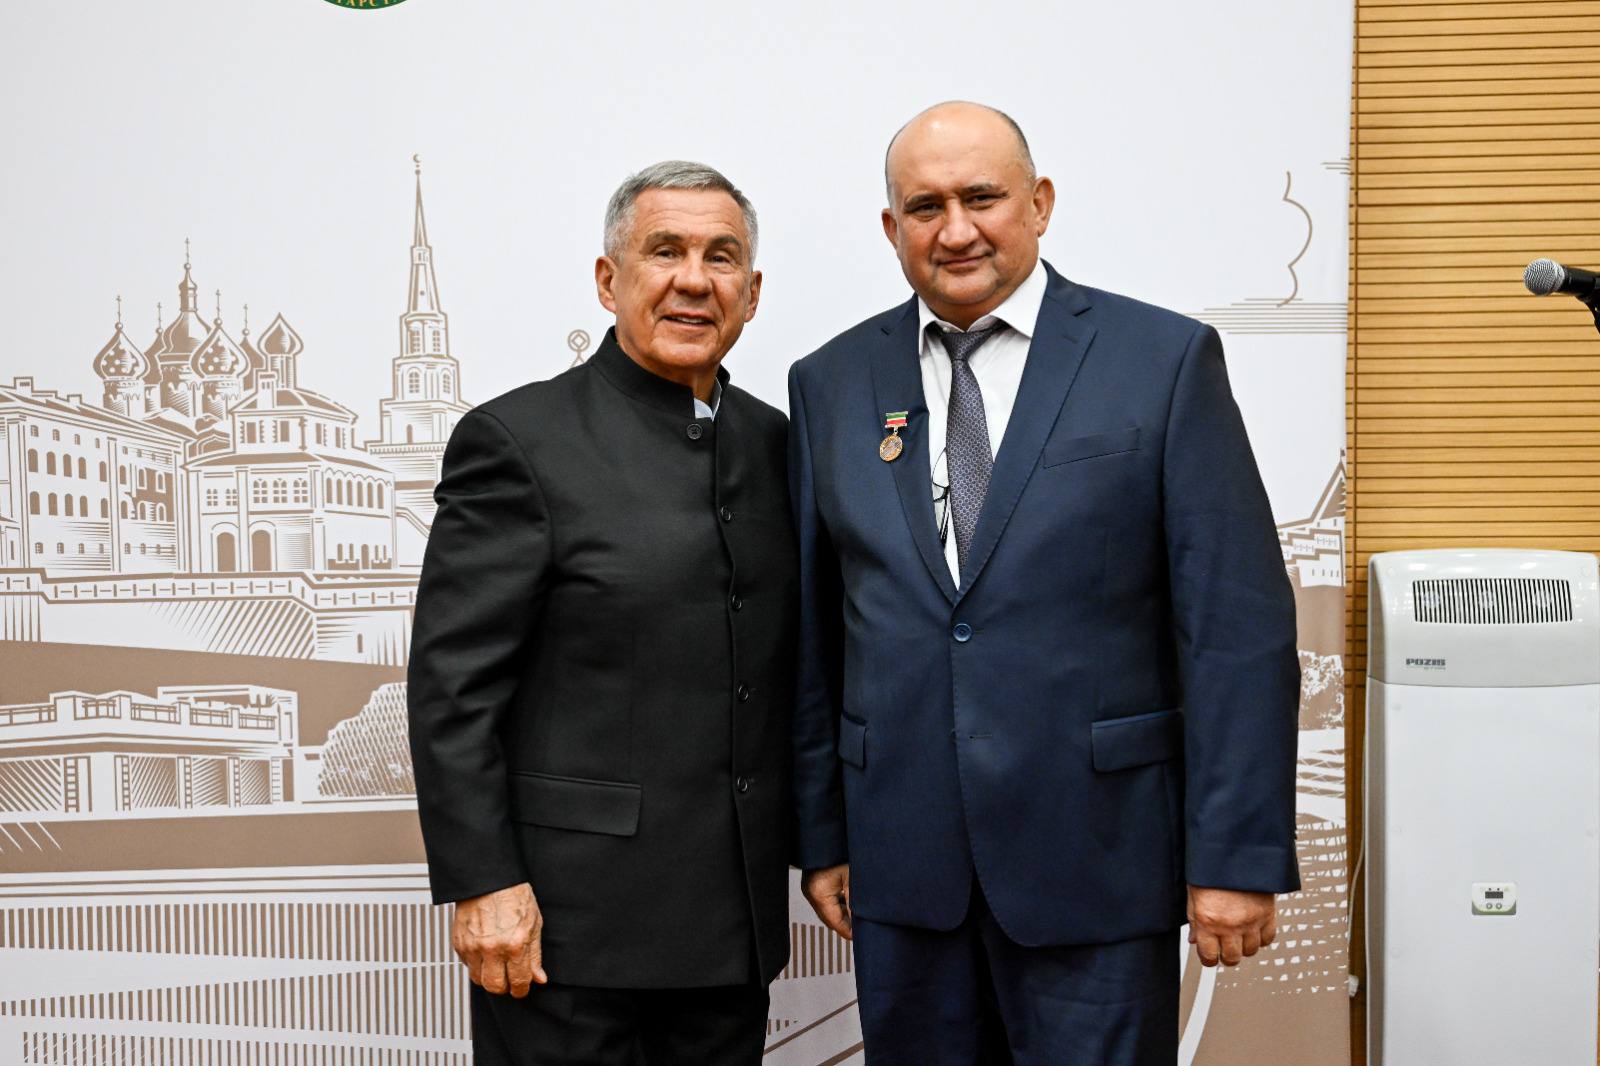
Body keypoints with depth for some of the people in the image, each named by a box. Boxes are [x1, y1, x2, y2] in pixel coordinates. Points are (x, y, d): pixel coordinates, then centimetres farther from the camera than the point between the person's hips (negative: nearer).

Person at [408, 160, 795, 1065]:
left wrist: (808, 849, 11)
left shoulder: (774, 442, 10)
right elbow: (453, 684, -10)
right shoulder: (520, 441, -7)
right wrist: (482, 885, -14)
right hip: (566, 923, -5)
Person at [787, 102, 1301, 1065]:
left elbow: (1240, 625, -6)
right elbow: (815, 633, 9)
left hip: (1096, 851, -3)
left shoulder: (1165, 359, -3)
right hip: (903, 860, 3)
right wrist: (822, 834, 9)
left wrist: (1239, 854, -9)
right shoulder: (831, 385, 7)